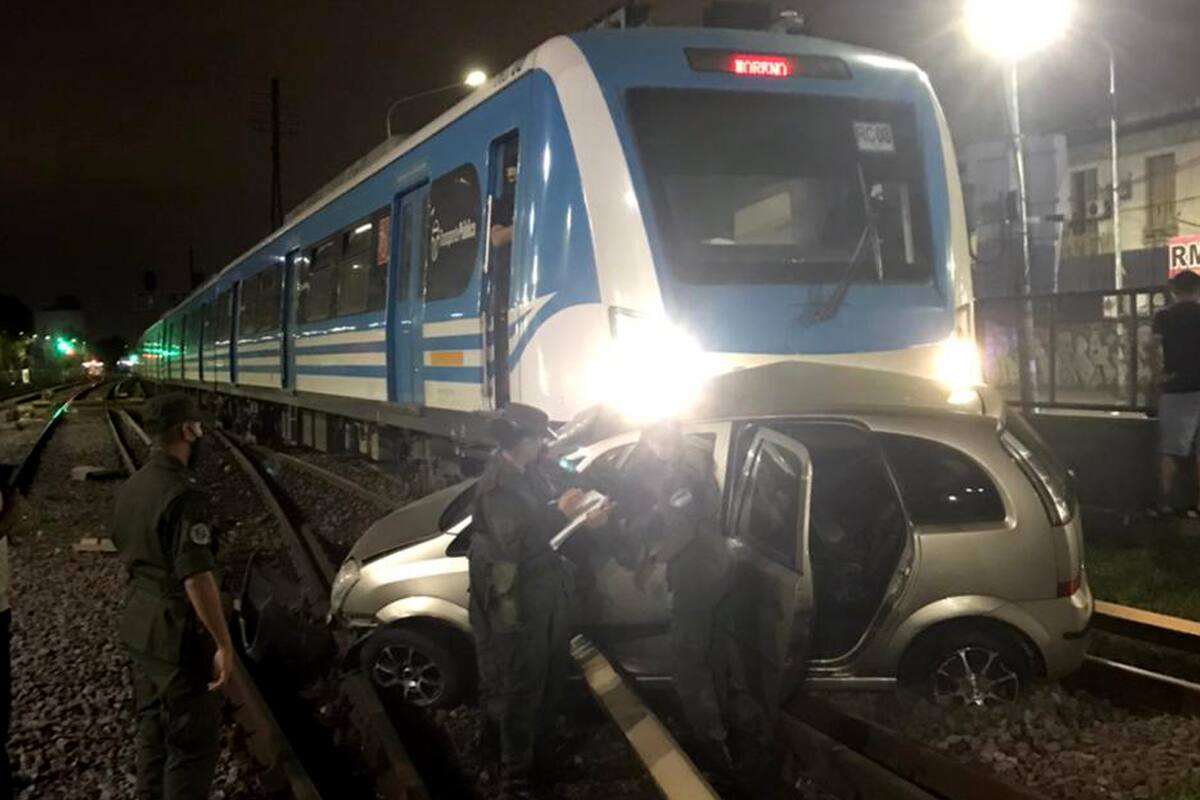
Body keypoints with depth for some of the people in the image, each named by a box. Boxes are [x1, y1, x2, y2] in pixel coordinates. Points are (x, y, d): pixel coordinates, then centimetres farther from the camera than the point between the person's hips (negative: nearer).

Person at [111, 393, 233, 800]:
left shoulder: (132, 486, 5)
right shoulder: (183, 493, -24)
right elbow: (197, 578, -26)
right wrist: (223, 643, -21)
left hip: (140, 626, 9)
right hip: (179, 633, -9)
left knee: (153, 726, 22)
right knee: (193, 739, 2)